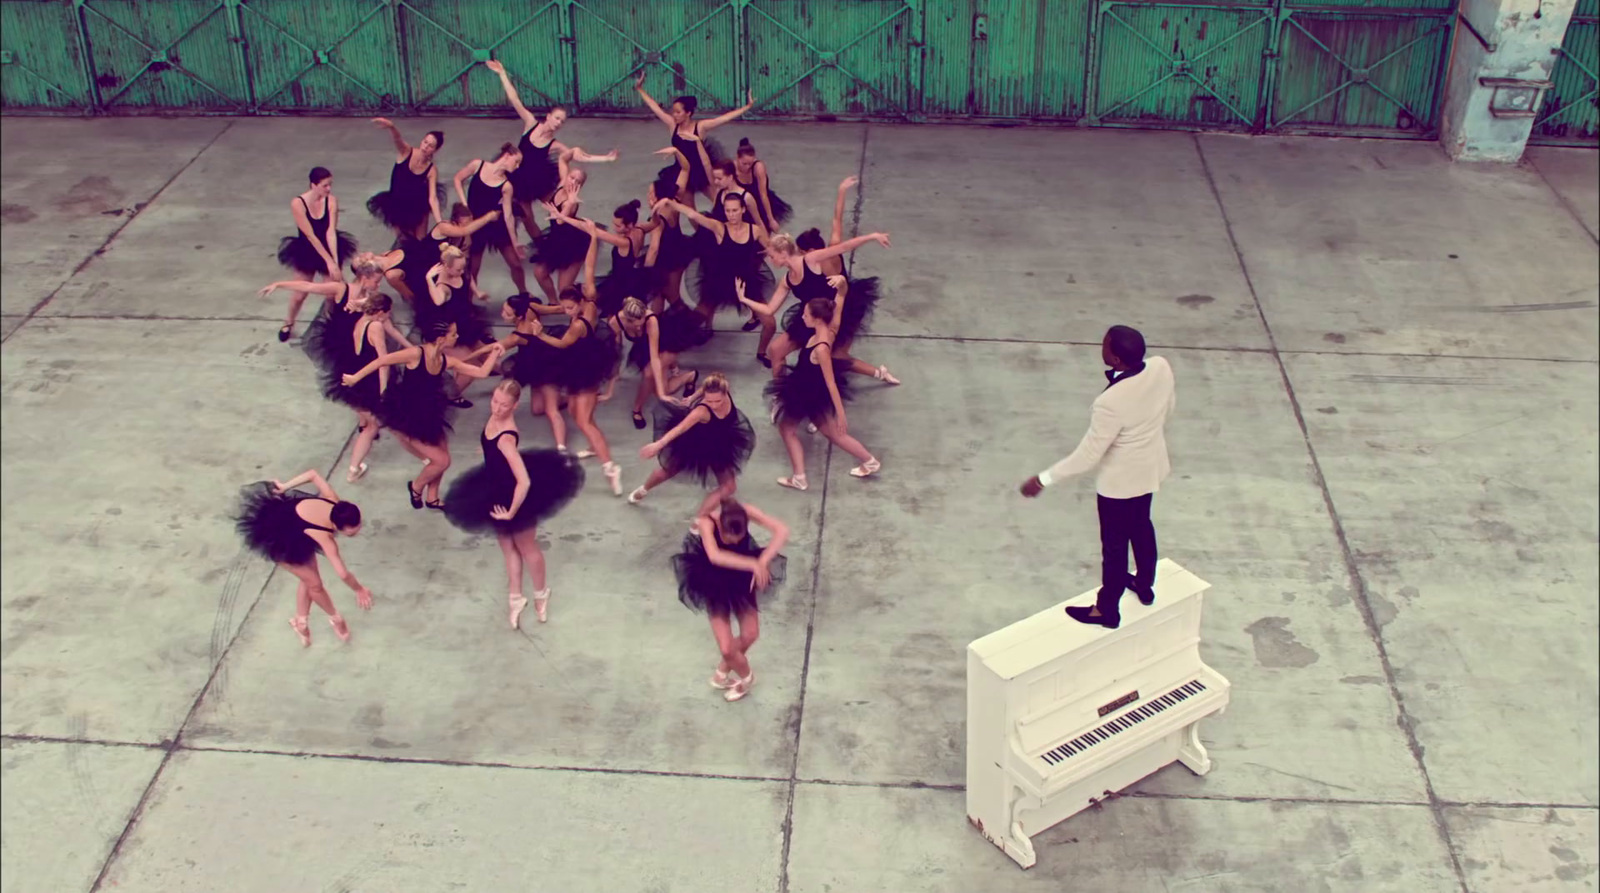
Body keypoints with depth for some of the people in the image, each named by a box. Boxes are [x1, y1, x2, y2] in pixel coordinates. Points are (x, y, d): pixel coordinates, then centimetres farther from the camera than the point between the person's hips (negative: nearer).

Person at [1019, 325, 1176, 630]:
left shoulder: (1111, 402, -39)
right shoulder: (1161, 367, -19)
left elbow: (1088, 455, -30)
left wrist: (1044, 479, -20)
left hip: (1120, 480, -7)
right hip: (1151, 467, 7)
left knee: (1114, 544, 16)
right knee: (1141, 525, 31)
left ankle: (1107, 611, 38)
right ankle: (1145, 585, 55)